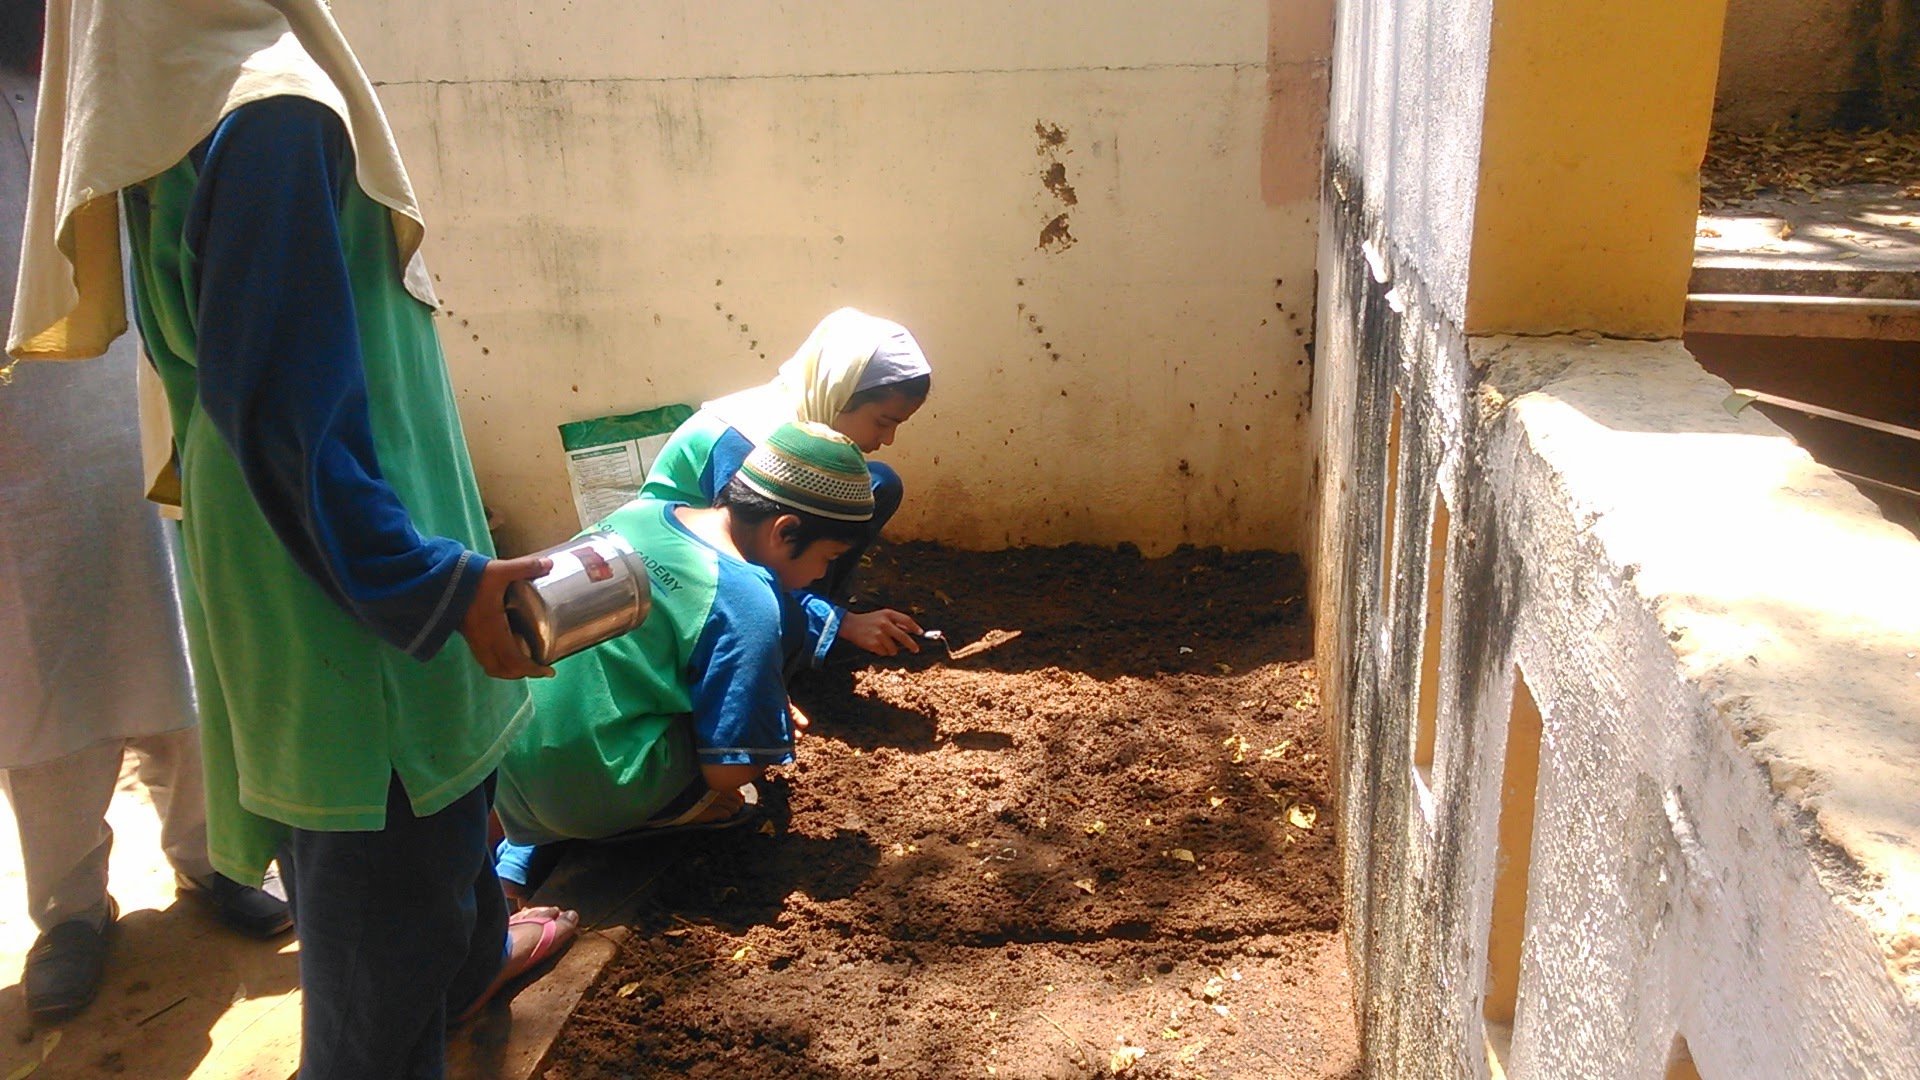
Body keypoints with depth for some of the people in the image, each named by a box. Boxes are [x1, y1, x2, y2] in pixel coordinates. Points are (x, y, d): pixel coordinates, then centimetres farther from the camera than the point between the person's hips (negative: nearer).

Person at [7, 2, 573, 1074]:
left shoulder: (188, 90, 5)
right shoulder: (273, 113, -25)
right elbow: (285, 410, -27)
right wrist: (437, 583, -24)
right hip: (342, 587, -10)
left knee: (444, 786, 28)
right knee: (389, 861, 7)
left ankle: (471, 953, 51)